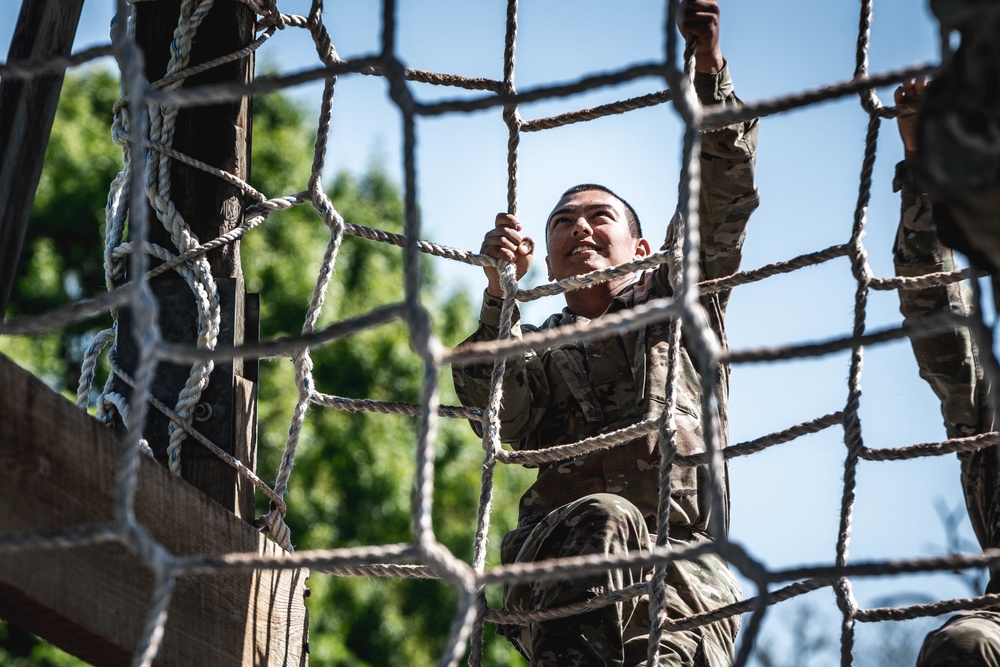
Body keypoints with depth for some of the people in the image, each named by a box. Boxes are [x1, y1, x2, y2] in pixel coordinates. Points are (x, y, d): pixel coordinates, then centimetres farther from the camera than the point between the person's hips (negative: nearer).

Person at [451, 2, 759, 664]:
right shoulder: (538, 347, 27)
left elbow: (721, 199, 10)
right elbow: (501, 418, 3)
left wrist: (709, 63, -2)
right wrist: (500, 291, -10)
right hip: (557, 552, 0)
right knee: (603, 519, -36)